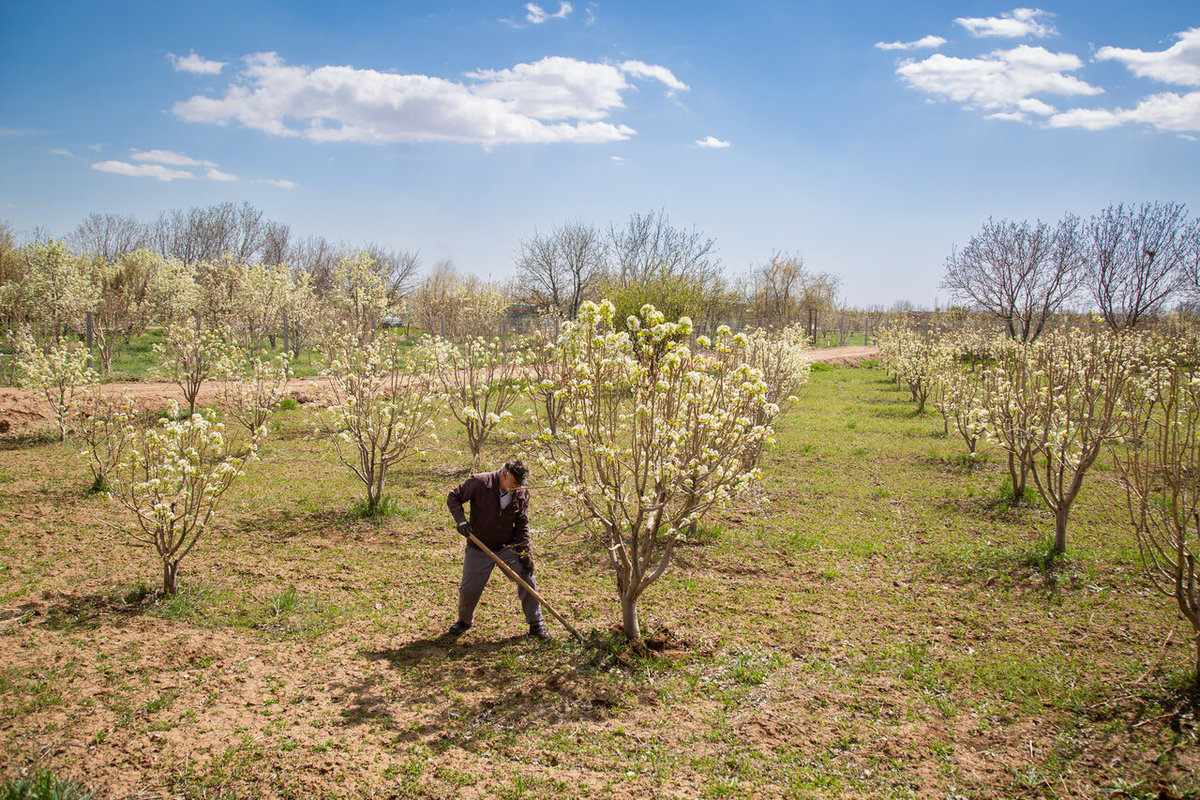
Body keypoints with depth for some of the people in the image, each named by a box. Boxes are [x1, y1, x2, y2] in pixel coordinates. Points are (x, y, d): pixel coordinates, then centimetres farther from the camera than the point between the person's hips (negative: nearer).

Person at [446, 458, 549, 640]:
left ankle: (536, 625, 8)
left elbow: (522, 524, -3)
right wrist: (461, 520, -22)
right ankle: (465, 620, 34)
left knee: (527, 580, -7)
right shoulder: (479, 483, -17)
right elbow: (454, 497, -6)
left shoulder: (521, 494, -7)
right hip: (479, 549, -2)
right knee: (469, 589, 3)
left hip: (509, 547, 2)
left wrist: (526, 554, -9)